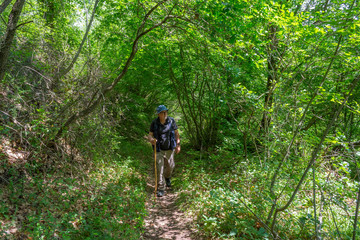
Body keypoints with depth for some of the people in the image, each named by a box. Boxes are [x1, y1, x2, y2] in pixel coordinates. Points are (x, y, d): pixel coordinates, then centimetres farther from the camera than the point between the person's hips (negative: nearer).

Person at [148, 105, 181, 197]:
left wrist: (178, 145, -3)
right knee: (159, 169, -4)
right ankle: (161, 189, 9)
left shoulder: (171, 121, -8)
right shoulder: (154, 123, -11)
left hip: (170, 149, 2)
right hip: (159, 150, -2)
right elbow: (150, 135, -7)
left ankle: (167, 177, 53)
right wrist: (151, 139, -30)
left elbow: (176, 133, 1)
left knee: (170, 166, 19)